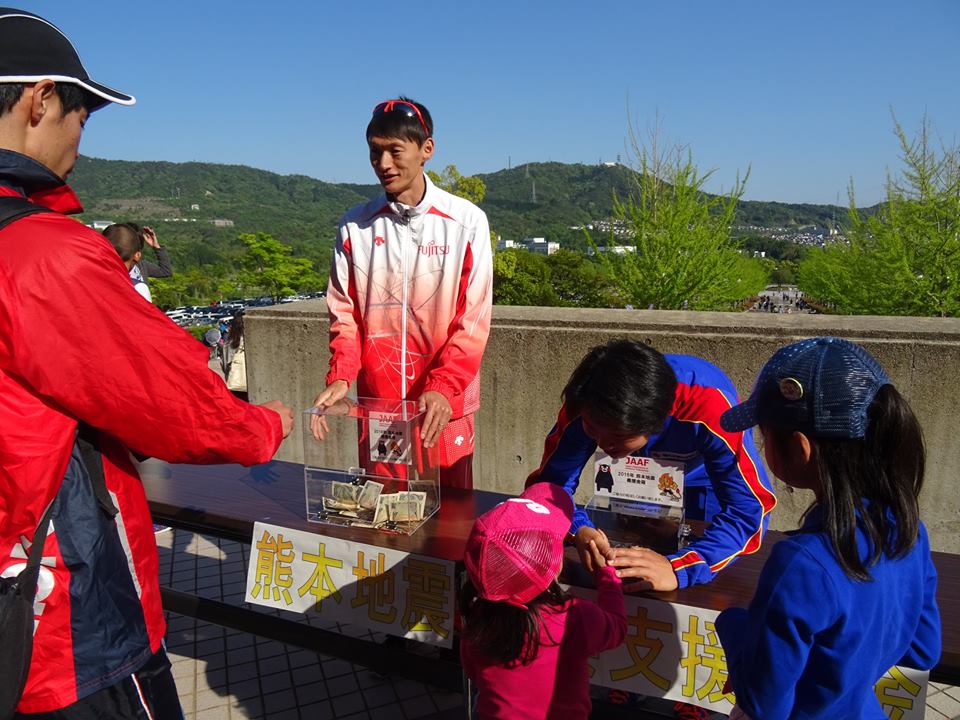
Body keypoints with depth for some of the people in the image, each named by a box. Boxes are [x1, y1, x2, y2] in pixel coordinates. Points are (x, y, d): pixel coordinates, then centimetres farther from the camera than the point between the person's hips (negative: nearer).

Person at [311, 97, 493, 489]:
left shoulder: (466, 222, -4)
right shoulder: (355, 226, 4)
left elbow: (473, 320, -7)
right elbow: (344, 313, 5)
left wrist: (444, 389, -19)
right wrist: (340, 377, -11)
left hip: (443, 408, -2)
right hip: (375, 404, 2)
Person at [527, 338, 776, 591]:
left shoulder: (710, 408, -46)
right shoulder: (590, 407, -37)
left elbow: (748, 509, -45)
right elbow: (550, 482, -29)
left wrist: (677, 569, -58)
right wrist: (578, 530, -50)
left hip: (705, 479, -2)